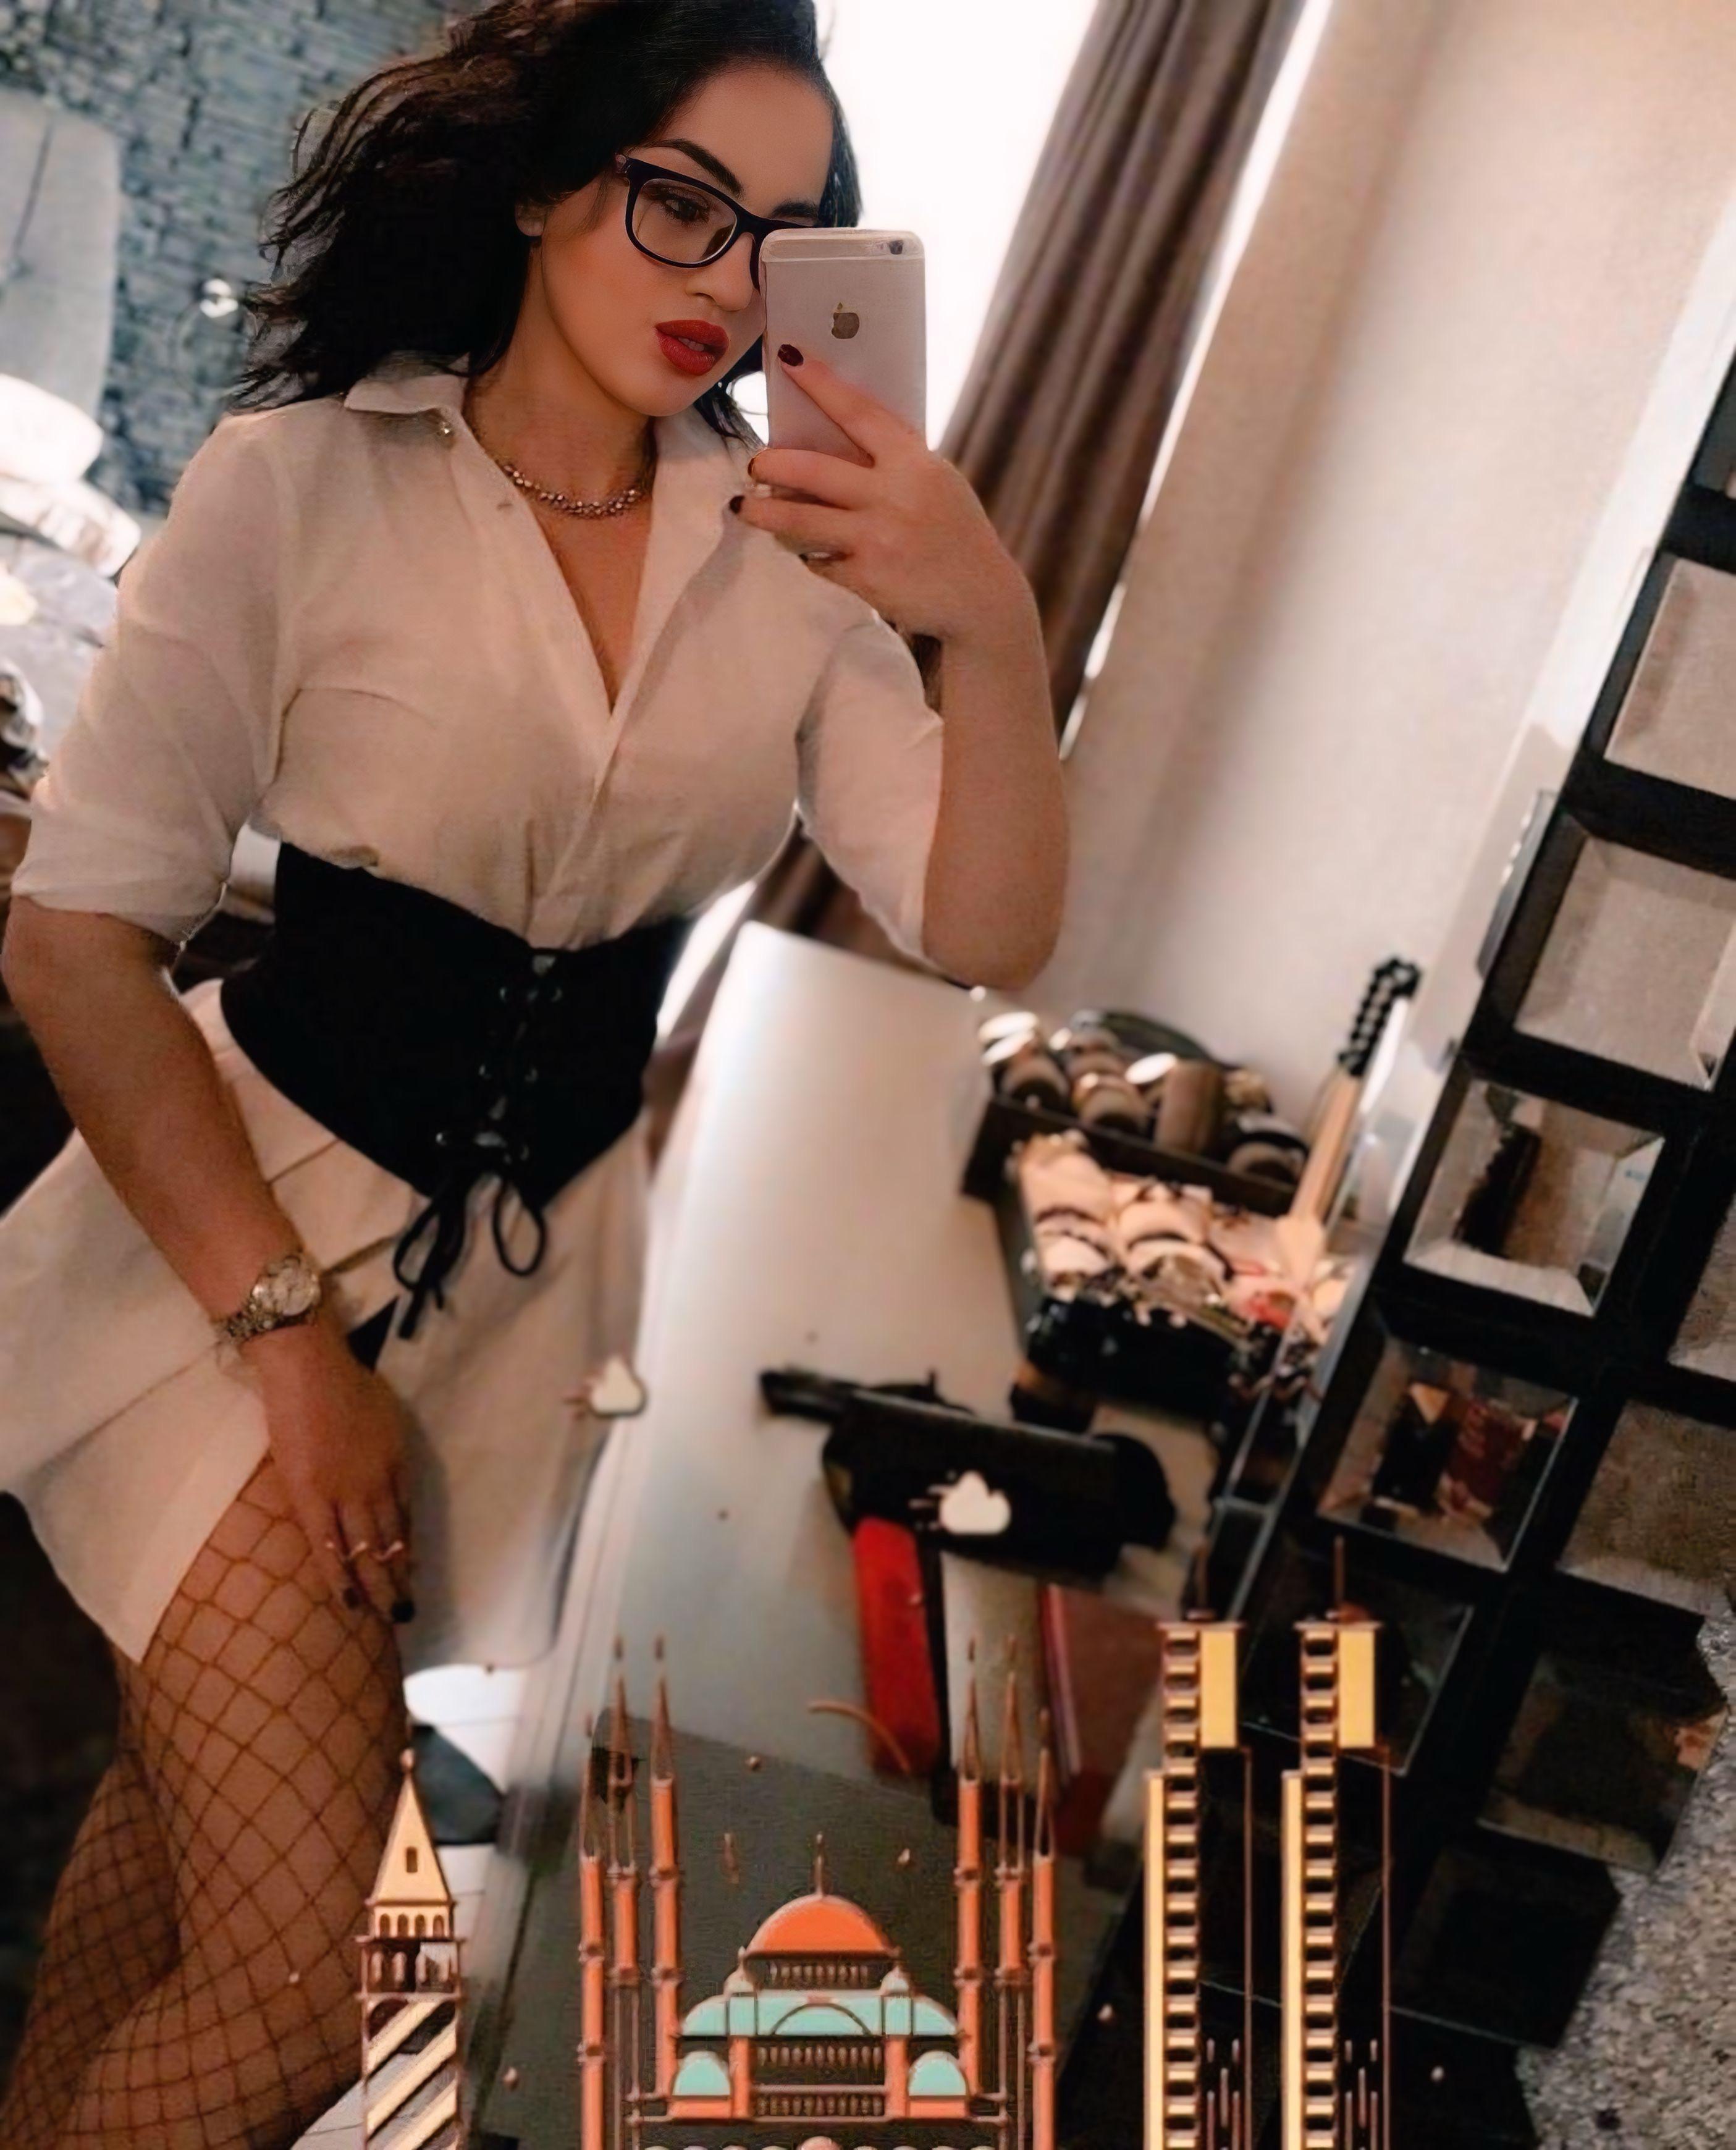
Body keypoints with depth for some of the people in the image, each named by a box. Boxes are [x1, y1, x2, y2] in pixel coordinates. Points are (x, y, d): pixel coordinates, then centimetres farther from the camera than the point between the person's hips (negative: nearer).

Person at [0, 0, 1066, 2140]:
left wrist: (994, 630, -26)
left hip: (542, 1272, 4)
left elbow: (983, 934, -8)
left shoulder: (786, 554, -1)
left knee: (194, 1794, 14)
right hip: (239, 1210, -4)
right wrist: (286, 1328, -16)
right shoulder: (301, 484, -11)